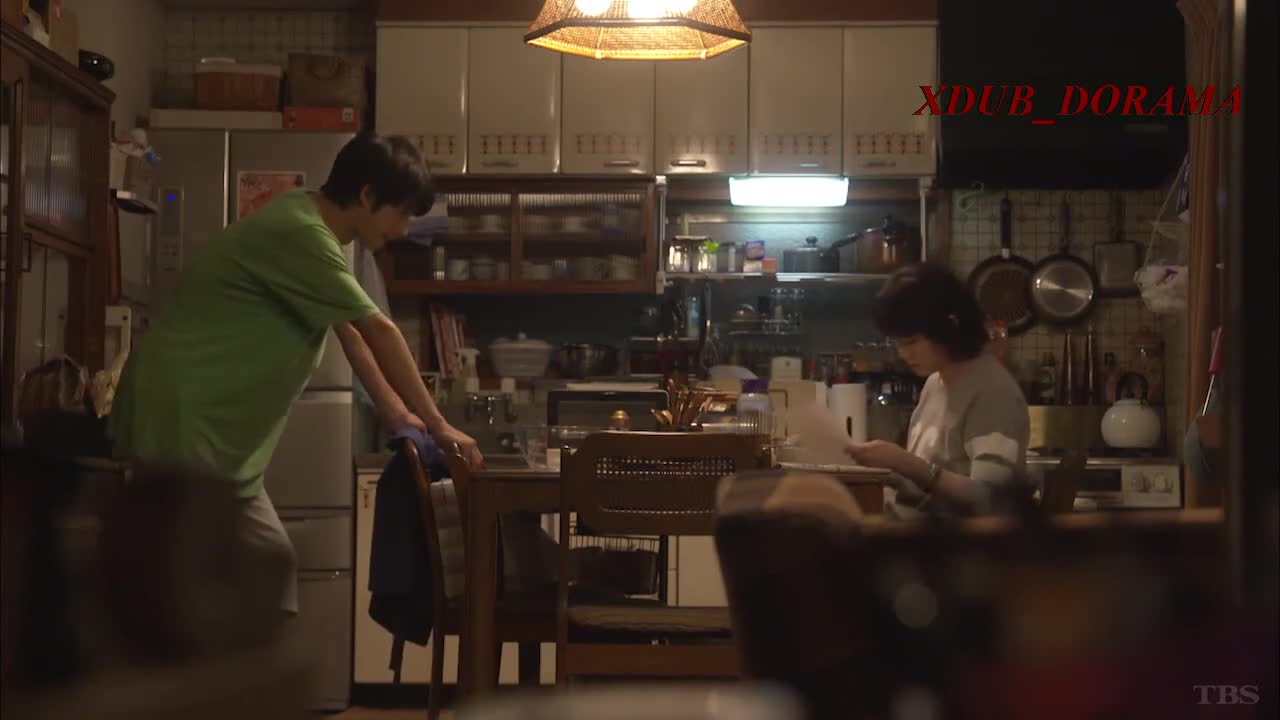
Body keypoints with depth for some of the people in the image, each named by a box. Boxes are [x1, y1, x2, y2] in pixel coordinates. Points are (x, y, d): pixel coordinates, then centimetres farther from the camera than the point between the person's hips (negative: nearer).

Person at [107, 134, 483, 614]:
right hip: (180, 423, -10)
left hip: (207, 424, 10)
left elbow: (350, 330, 16)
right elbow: (380, 332, -18)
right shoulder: (300, 234, -21)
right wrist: (437, 426, -12)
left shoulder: (312, 225, 10)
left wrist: (398, 414, 14)